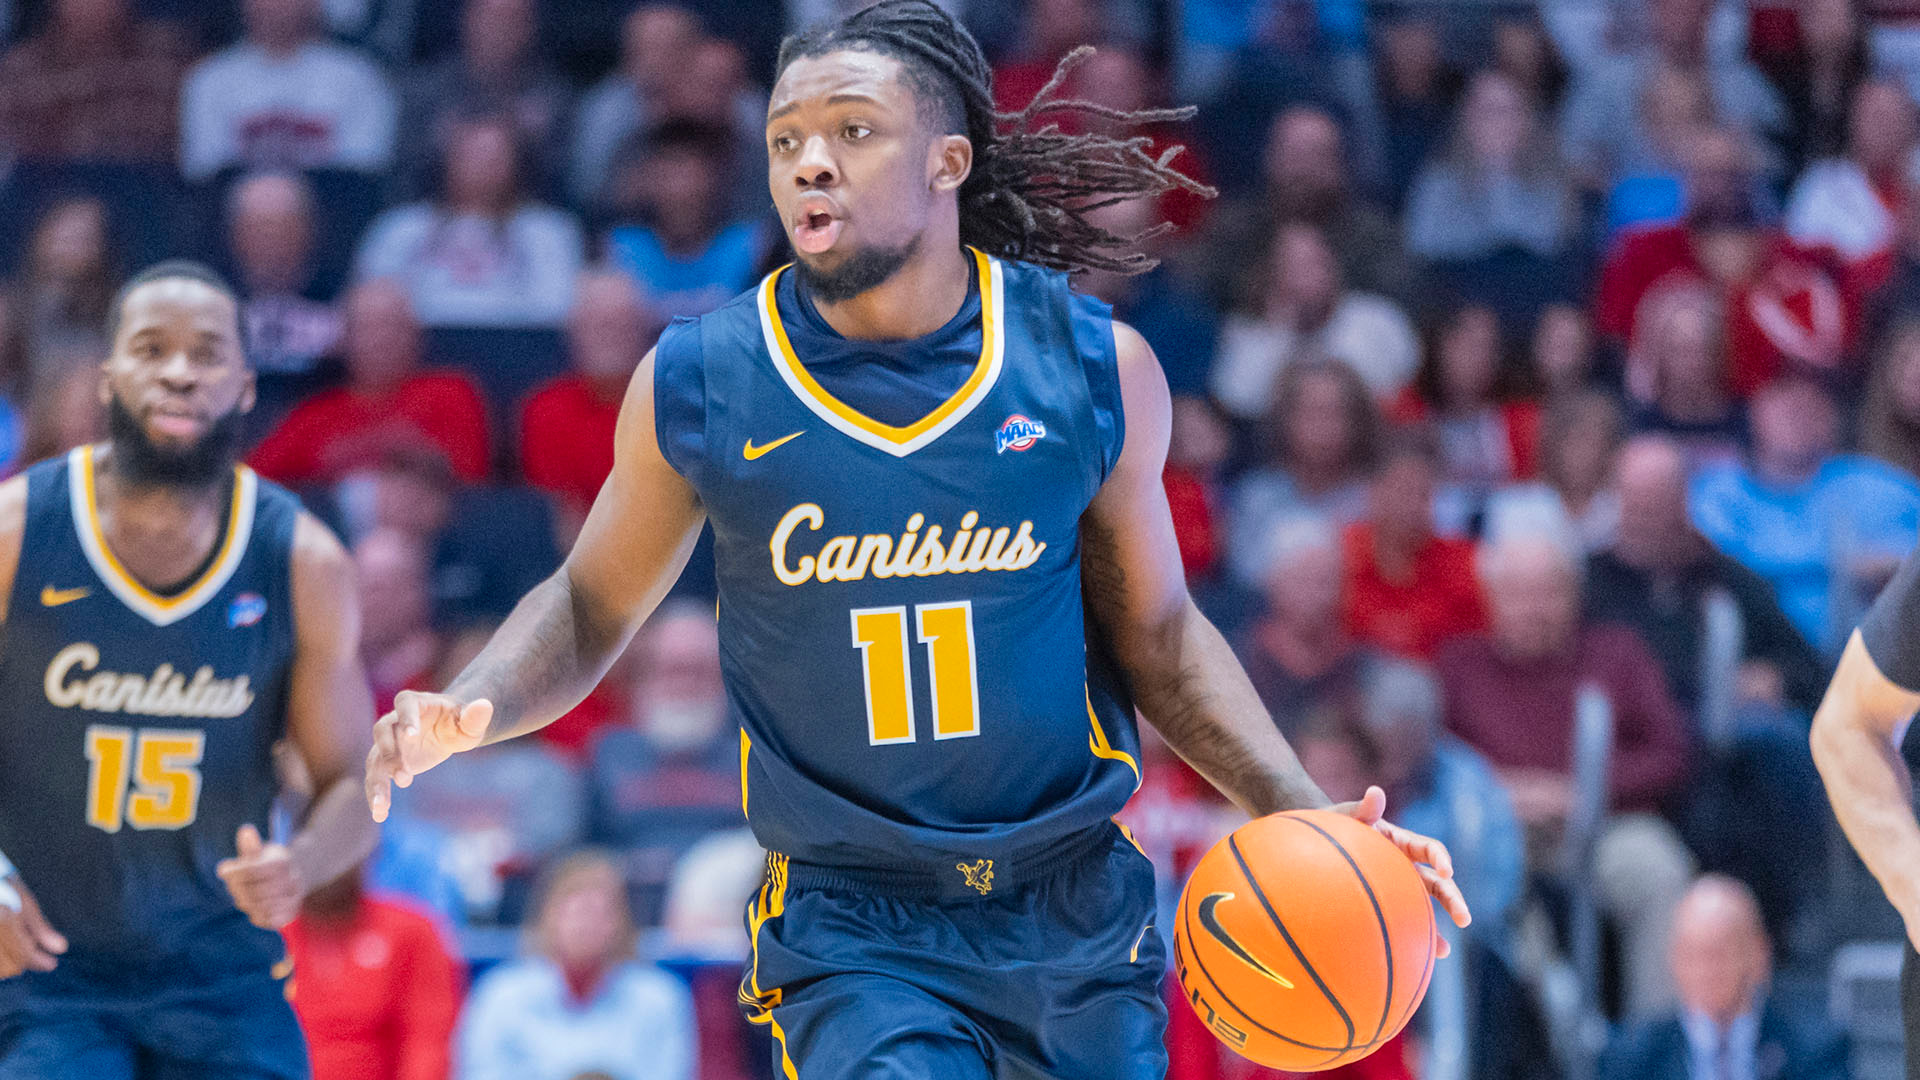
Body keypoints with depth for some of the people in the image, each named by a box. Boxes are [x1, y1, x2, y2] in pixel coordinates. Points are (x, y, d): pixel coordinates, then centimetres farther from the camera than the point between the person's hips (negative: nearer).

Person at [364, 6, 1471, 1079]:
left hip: (1078, 916, 2)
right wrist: (465, 713, -11)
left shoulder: (1096, 368, -3)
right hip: (853, 936, -2)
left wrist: (1303, 815, -3)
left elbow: (1154, 629, 8)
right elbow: (590, 607, 8)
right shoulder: (699, 387, -6)